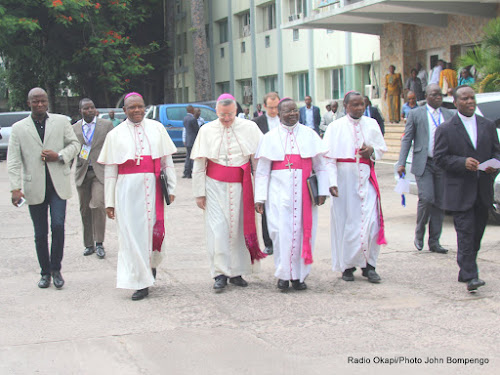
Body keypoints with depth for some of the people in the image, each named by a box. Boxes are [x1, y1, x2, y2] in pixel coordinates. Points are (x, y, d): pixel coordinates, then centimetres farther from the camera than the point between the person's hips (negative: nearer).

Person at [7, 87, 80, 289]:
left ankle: (56, 269, 6)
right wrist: (15, 188, -11)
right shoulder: (19, 128, 4)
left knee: (58, 225, -11)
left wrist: (60, 156, -9)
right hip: (34, 187, 0)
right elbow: (13, 161, -1)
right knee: (40, 233, 6)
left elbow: (74, 144, 12)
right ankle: (45, 272, 20)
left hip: (58, 184, 0)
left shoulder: (61, 121, 6)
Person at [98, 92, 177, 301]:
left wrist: (171, 187, 2)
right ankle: (141, 283, 4)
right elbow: (110, 170, 6)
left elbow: (167, 159, 10)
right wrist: (109, 201, 2)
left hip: (152, 187, 1)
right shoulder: (115, 135, 6)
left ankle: (152, 262, 33)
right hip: (127, 189, -1)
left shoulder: (156, 129, 9)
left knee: (154, 229, 1)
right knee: (132, 234, -2)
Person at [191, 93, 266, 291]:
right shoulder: (207, 130, 1)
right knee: (217, 229, -5)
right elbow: (199, 164, 4)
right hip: (215, 186, -1)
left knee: (239, 228, 5)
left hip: (240, 186, 1)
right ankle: (220, 273, 1)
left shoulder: (249, 128, 0)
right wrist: (199, 192, 0)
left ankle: (236, 272, 15)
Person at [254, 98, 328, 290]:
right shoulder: (270, 137, 7)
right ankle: (283, 274, 6)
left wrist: (322, 190, 2)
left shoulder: (309, 135, 9)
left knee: (303, 232, 2)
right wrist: (260, 197, -1)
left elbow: (320, 165, 10)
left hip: (304, 192, 1)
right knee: (282, 232, -7)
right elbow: (262, 170, 6)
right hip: (280, 192, -1)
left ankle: (298, 275, 12)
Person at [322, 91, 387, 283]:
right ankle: (347, 266, 11)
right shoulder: (336, 127, 2)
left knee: (370, 221, -6)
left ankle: (368, 265, 3)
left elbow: (382, 148, 17)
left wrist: (372, 151, -7)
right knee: (345, 221, 1)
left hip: (366, 179, 2)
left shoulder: (371, 124, 10)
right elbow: (328, 156, -2)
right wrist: (332, 181, -13)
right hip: (344, 179, -2)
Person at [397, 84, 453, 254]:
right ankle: (419, 235, 7)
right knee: (426, 198, -15)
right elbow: (407, 139, 1)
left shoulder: (449, 115, 13)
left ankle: (434, 242, 13)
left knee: (440, 203, 4)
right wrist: (401, 163, -7)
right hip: (424, 164, -4)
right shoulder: (416, 114, 3)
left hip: (443, 164, 4)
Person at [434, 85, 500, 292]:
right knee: (466, 233, -9)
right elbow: (440, 158, -5)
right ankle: (470, 276, -11)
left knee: (477, 234, 10)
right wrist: (463, 162, -19)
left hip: (483, 191, 5)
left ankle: (466, 271, 23)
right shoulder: (445, 129, -2)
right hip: (460, 191, -5)